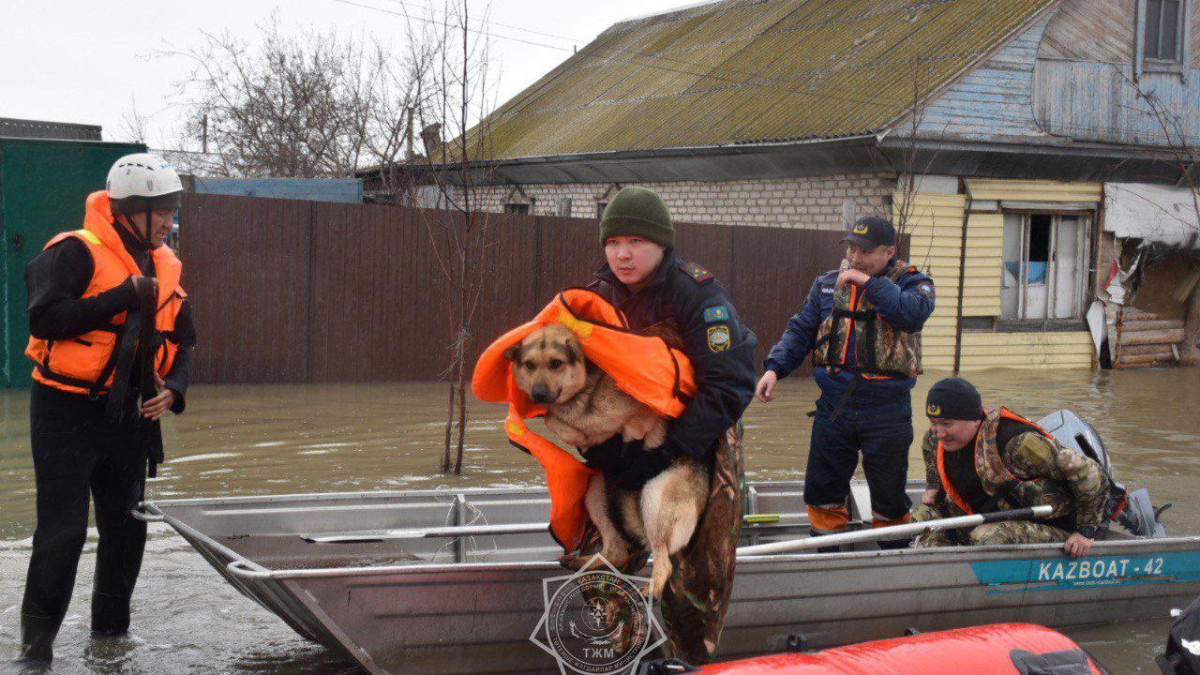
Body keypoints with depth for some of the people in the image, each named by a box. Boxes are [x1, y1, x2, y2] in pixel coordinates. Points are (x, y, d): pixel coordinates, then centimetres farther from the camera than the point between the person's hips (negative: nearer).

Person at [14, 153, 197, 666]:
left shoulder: (165, 266, 10)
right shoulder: (77, 253, -13)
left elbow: (182, 341, 18)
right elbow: (44, 317, -24)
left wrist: (172, 390, -1)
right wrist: (123, 296, -25)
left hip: (126, 414, 7)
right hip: (66, 412, -7)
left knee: (127, 526, 10)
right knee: (63, 529, -7)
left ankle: (110, 632, 25)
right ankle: (36, 641, 5)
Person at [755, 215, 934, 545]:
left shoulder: (910, 282, -2)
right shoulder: (827, 284, 10)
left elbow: (913, 314, -24)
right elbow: (800, 332, 13)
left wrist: (868, 282, -20)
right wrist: (775, 368, -1)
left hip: (885, 411, -4)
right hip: (833, 405, 4)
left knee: (888, 497, 6)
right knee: (822, 492, 11)